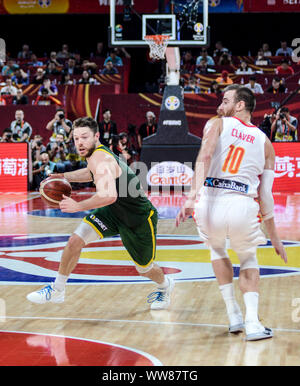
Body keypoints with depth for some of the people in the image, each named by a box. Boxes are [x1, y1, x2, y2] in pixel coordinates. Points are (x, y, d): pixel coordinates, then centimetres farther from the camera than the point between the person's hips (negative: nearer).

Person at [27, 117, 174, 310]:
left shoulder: (101, 158, -31)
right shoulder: (96, 154, -2)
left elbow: (109, 196, -47)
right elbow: (92, 173, 24)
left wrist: (79, 206, -38)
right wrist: (64, 176, 11)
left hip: (140, 218, -7)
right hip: (114, 211, 8)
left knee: (145, 269, 12)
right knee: (75, 240, -10)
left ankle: (166, 285, 47)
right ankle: (57, 290, 4)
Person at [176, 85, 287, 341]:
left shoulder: (217, 125, 11)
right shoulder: (264, 142, 18)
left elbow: (205, 157, -11)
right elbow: (266, 195, 15)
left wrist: (192, 196, -22)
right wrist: (273, 235, 22)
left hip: (210, 203, -1)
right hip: (243, 206, 1)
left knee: (217, 250, 32)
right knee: (248, 258, 28)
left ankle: (234, 314, 28)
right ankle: (252, 322, 12)